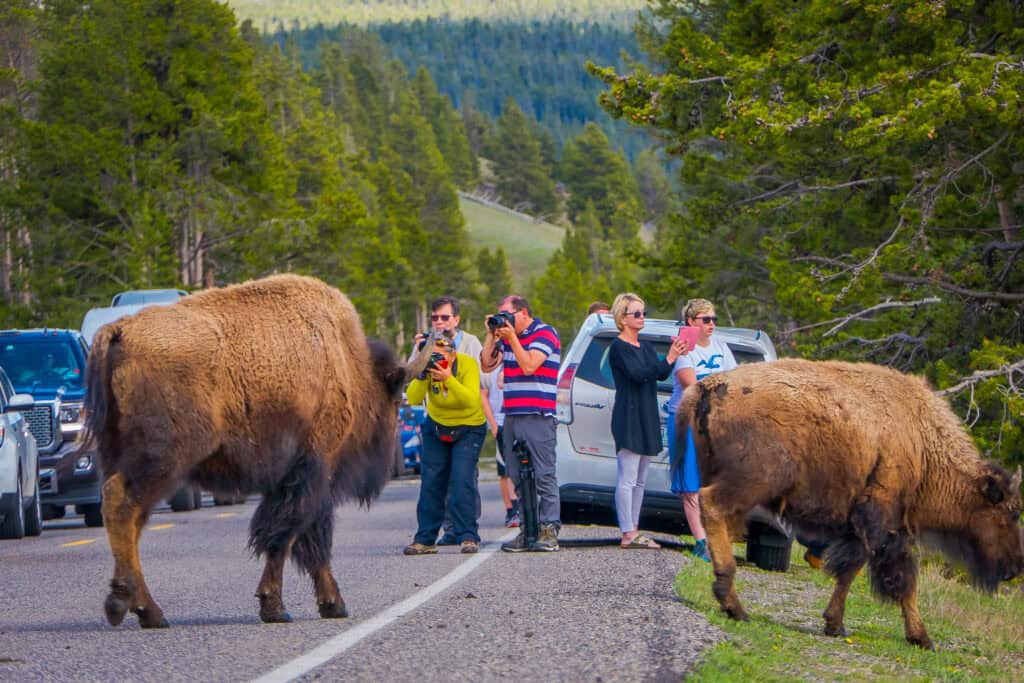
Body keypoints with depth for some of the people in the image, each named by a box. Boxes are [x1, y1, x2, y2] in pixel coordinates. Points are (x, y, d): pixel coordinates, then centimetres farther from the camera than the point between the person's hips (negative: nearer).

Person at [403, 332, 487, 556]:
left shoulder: (467, 365, -25)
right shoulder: (428, 366, -16)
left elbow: (472, 401, -36)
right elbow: (413, 399, -25)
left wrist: (448, 379, -47)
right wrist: (422, 376, -40)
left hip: (468, 429, -4)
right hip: (436, 426, 4)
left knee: (462, 482, -17)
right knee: (431, 483, 0)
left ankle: (468, 537, -12)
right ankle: (425, 539, 5)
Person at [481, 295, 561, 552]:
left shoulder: (545, 334, -4)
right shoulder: (506, 337, 18)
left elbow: (528, 365, -15)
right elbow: (486, 365, 14)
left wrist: (512, 337, -12)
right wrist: (492, 336, 6)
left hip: (537, 417, -8)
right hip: (512, 415, 8)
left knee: (544, 475, -9)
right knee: (518, 477, 7)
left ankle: (549, 529, -11)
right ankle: (527, 529, 10)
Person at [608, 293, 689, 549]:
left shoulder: (646, 347, 17)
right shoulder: (618, 348, -9)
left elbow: (660, 375, 3)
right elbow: (638, 374, -22)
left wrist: (675, 355, -15)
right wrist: (668, 359, -30)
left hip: (647, 419, 9)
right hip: (628, 419, -9)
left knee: (639, 480, 10)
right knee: (628, 479, -10)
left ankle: (634, 531, 13)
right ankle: (628, 534, -12)